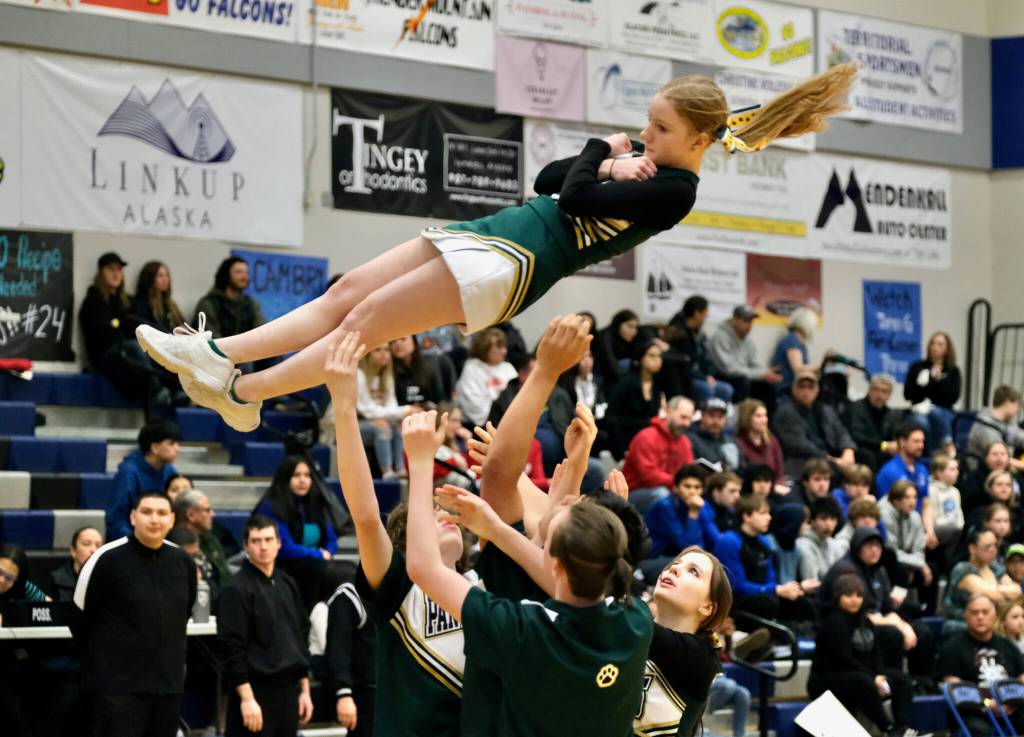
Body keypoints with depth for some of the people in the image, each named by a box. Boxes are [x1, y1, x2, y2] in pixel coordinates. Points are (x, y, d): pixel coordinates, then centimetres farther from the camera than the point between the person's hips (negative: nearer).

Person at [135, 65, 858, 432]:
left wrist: (601, 155, 2)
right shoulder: (641, 162, 19)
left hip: (514, 263, -9)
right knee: (350, 289, -1)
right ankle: (218, 352, -6)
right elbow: (547, 179, 21)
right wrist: (609, 156, 7)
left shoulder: (672, 190, -9)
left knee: (367, 318, -15)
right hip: (494, 231, 9)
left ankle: (245, 392, -14)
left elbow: (576, 197, -17)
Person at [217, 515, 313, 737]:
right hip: (256, 691, -7)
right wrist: (247, 698, -18)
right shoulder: (237, 589, -9)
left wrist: (304, 690, 15)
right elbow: (232, 648, -13)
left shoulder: (287, 584, 13)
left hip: (288, 691, 7)